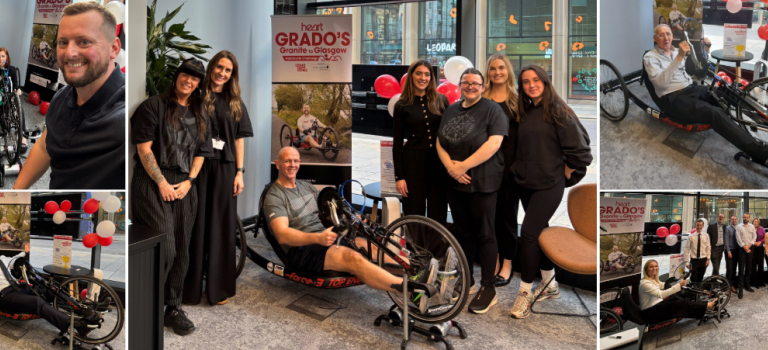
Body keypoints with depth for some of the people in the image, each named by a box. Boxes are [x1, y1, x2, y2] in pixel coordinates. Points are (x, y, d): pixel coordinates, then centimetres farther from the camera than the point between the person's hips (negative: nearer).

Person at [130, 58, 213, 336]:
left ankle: (173, 308, 21)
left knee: (181, 250, 8)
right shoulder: (154, 106, -1)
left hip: (184, 186, 6)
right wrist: (162, 183, -11)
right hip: (152, 182, -5)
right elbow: (144, 148, -7)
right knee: (165, 248, -16)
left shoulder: (199, 117, 17)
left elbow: (201, 154, 15)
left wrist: (188, 182, -1)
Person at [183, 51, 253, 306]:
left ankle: (219, 287, 15)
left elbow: (239, 139, 9)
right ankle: (191, 286, 12)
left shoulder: (235, 103, 11)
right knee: (197, 224, 2)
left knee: (222, 225, 6)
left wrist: (239, 172, 1)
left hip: (224, 169, 2)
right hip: (198, 166, -2)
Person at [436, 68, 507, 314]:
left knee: (485, 234, -1)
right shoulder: (451, 110, 12)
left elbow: (494, 143, -17)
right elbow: (440, 142, 9)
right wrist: (450, 166, -9)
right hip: (455, 183, 6)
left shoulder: (492, 109, -6)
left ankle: (488, 289, 6)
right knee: (463, 232, 14)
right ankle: (466, 280, 27)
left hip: (482, 183, -6)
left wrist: (464, 166, -17)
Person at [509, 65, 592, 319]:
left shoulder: (557, 110, -11)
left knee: (528, 232, -11)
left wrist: (564, 172, -5)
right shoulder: (524, 112, 7)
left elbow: (578, 146, -12)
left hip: (548, 185, -7)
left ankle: (525, 293, 0)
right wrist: (521, 168, 7)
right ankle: (549, 285, 29)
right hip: (525, 183, 7)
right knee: (540, 231, 15)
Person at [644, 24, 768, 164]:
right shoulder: (650, 57, -3)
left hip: (692, 89, 8)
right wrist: (679, 57, -27)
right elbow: (661, 82, -20)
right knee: (715, 113, -30)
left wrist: (705, 48, 3)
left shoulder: (676, 51, 17)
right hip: (673, 99, -8)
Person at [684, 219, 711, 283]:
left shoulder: (706, 236, 3)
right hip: (694, 260, -2)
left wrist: (708, 259, -1)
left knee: (700, 278, 11)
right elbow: (687, 249, -3)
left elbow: (708, 248, 5)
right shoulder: (691, 236, -4)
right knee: (693, 279, -1)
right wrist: (686, 261, -7)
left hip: (703, 260, 2)